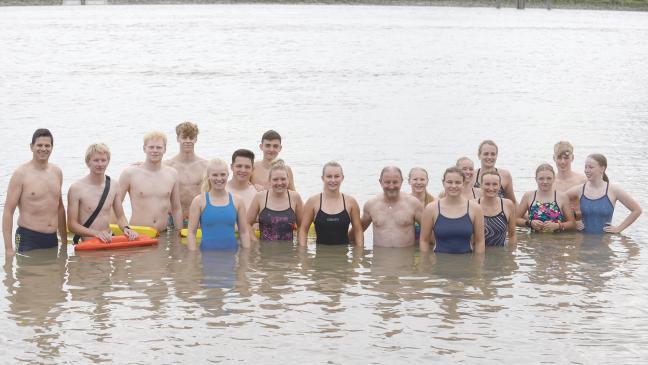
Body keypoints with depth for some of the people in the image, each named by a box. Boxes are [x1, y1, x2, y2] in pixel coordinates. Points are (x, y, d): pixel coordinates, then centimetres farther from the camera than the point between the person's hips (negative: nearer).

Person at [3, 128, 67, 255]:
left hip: (52, 239, 5)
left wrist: (64, 240, 21)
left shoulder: (57, 172, 11)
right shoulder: (21, 174, -7)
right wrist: (8, 248, -14)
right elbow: (8, 211, -9)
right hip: (28, 240, -5)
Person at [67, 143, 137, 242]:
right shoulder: (76, 188, -8)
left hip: (108, 241, 4)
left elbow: (120, 216, 16)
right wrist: (96, 233, -22)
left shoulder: (114, 185, 8)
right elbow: (72, 224, -8)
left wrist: (125, 228, -6)